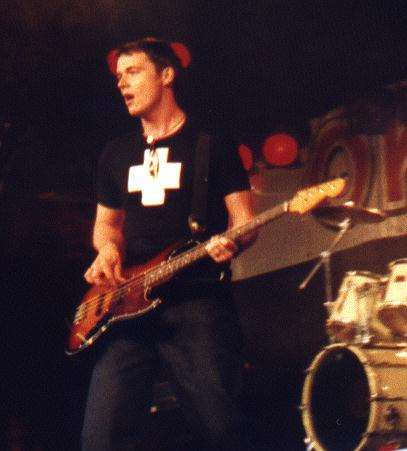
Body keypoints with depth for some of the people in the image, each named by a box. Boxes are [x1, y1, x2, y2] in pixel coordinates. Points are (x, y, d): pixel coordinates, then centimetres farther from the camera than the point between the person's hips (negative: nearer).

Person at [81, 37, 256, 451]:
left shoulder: (212, 145, 6)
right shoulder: (116, 154, 20)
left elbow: (244, 221, 4)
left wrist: (231, 242, -19)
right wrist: (108, 248, 5)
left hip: (199, 300, -4)